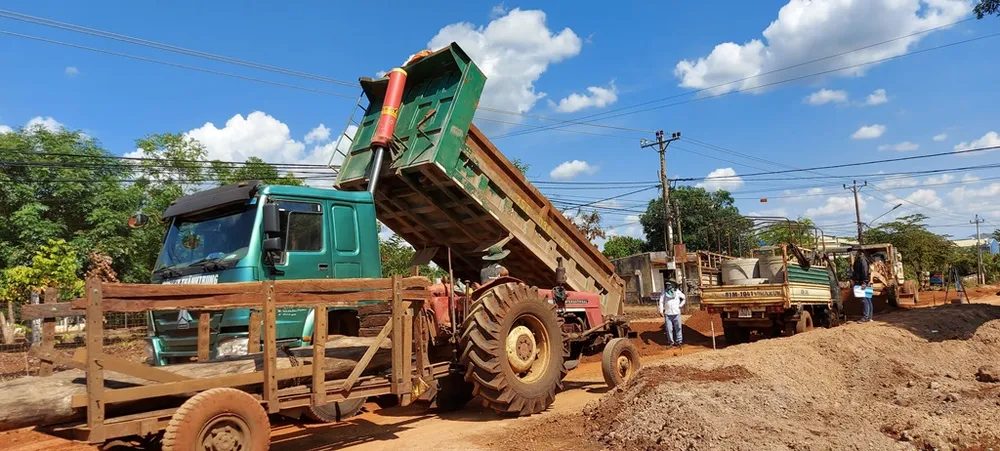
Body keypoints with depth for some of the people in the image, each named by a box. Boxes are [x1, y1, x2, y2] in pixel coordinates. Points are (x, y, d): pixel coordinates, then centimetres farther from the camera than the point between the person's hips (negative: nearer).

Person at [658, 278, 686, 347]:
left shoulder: (677, 292, 3)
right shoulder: (664, 292, 0)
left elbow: (684, 298, 18)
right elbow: (661, 301, -3)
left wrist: (680, 305, 8)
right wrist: (661, 310, -14)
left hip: (676, 313, 0)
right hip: (667, 314, 0)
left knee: (678, 328, 4)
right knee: (668, 328, 1)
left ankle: (679, 341, 16)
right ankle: (670, 341, 16)